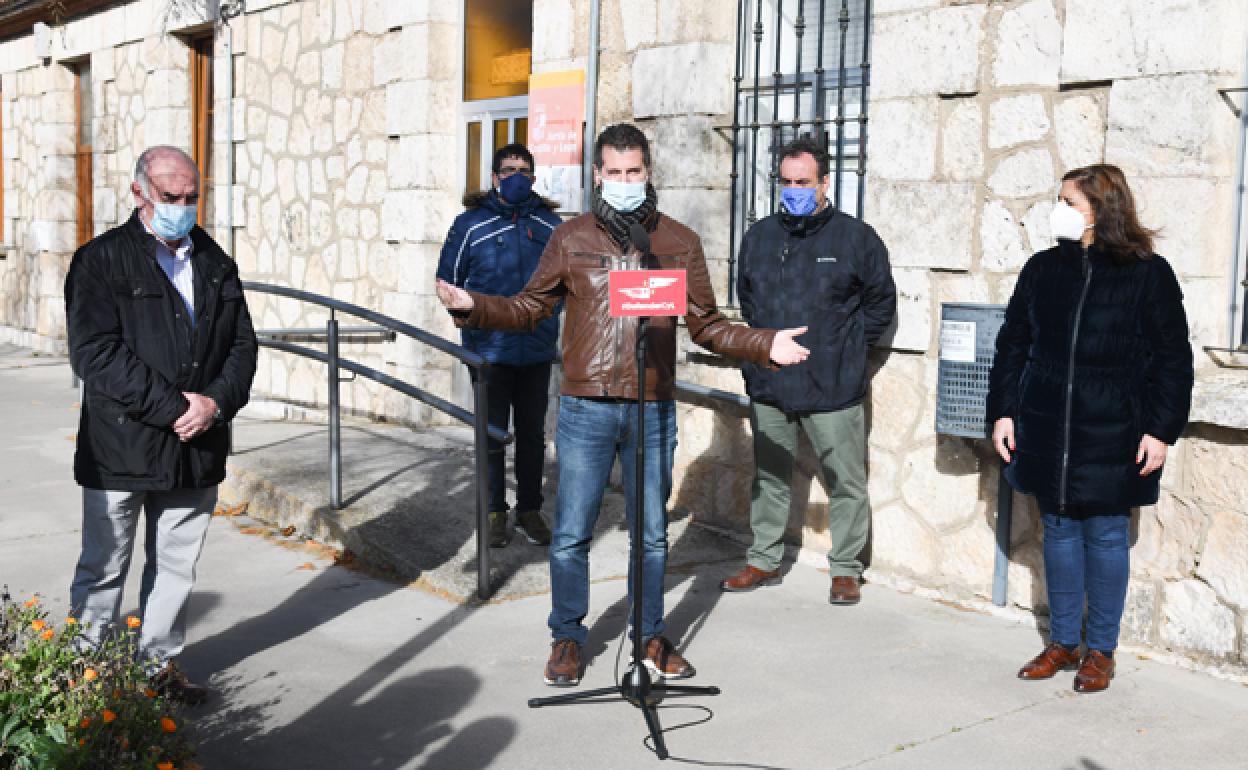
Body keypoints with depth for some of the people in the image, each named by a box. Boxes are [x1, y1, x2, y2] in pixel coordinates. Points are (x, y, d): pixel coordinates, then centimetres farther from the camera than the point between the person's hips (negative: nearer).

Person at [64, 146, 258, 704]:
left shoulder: (216, 264, 11)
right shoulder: (101, 260, -5)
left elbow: (242, 344, 10)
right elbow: (95, 351, -14)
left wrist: (217, 402, -10)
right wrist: (172, 406, -18)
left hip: (198, 449, 5)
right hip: (120, 449, -4)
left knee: (176, 567, 13)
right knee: (103, 569, 6)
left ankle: (161, 665, 27)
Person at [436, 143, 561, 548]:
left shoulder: (550, 225, 6)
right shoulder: (471, 223, -2)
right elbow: (448, 279, 3)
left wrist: (548, 311, 6)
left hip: (537, 350, 3)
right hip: (489, 350, -2)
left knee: (533, 435, 11)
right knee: (492, 435, 5)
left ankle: (530, 509, 21)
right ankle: (494, 511, 15)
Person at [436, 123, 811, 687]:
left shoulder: (679, 242, 6)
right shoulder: (571, 239, 4)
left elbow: (706, 325, 9)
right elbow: (530, 308, 9)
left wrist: (764, 345, -4)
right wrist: (473, 306, -5)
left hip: (652, 412, 1)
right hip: (585, 410, -1)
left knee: (652, 533, 12)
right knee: (571, 533, 4)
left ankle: (649, 636, 29)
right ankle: (567, 638, 22)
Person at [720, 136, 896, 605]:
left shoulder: (856, 237, -3)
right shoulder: (759, 236, 8)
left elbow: (882, 302, 6)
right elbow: (745, 295, 23)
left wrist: (849, 346, 2)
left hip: (833, 390, -4)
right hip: (768, 387, 4)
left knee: (846, 482, 3)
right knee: (769, 478, 14)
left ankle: (845, 569, 17)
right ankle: (763, 561, 27)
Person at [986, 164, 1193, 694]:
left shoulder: (1148, 273, -4)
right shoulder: (1042, 268, 6)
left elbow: (1173, 360, -3)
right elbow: (1013, 346, 10)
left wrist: (1161, 430, -8)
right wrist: (1003, 411, 3)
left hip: (1112, 435, -3)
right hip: (1048, 430, 4)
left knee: (1106, 535, 5)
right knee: (1059, 530, 11)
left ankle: (1101, 651, 19)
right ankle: (1063, 643, 24)